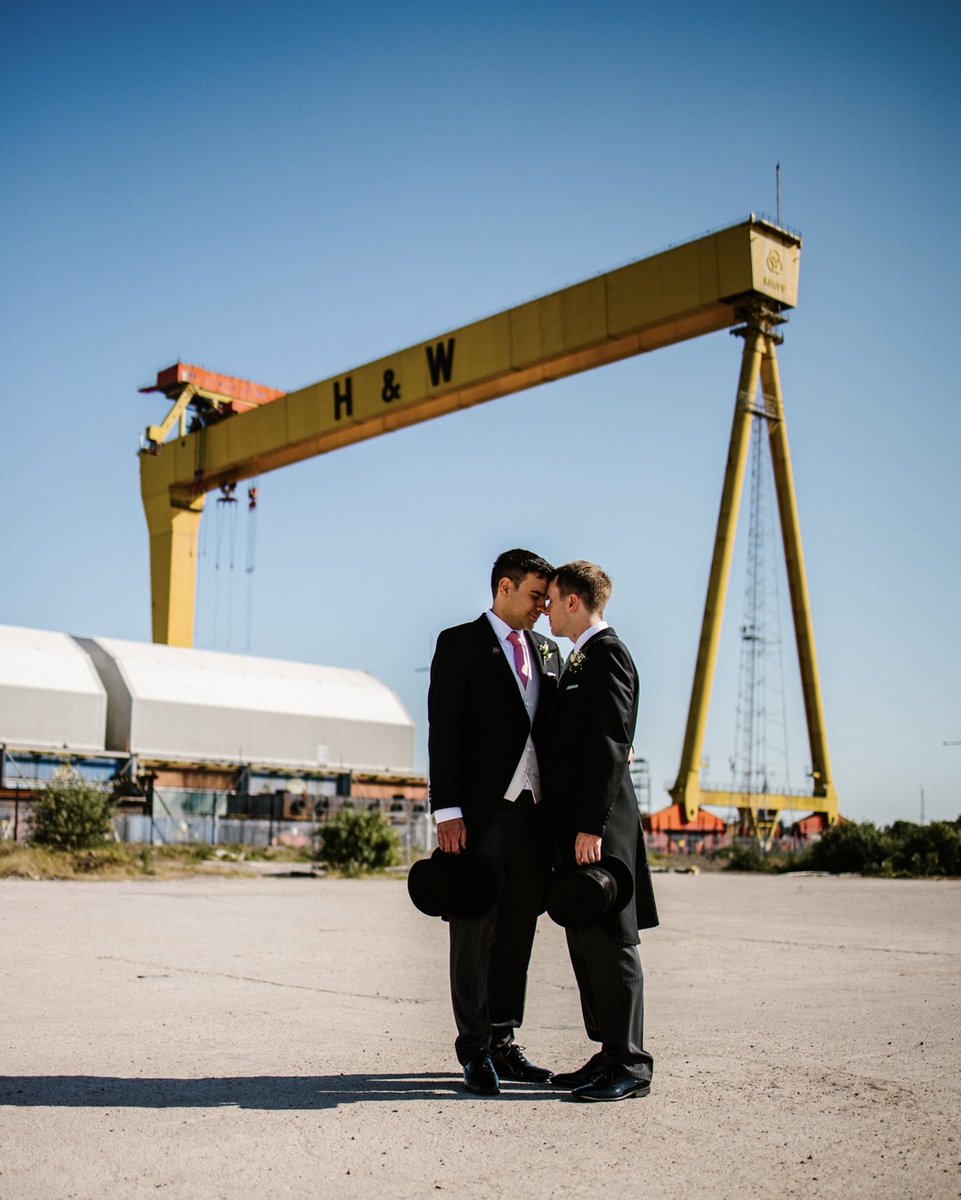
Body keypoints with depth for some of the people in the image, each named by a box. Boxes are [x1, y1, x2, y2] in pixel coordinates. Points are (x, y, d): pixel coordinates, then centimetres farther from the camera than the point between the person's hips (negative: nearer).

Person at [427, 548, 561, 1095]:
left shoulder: (547, 650, 16)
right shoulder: (459, 644, -1)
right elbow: (443, 733, -7)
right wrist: (448, 812, -13)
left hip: (535, 813, 6)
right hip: (482, 814, -5)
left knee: (518, 932, 10)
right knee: (475, 932, 1)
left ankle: (503, 1041, 21)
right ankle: (475, 1049, 11)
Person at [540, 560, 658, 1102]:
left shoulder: (607, 654, -12)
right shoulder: (582, 658, 19)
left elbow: (610, 746, -19)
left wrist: (592, 825, -22)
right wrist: (575, 826, 18)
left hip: (599, 825, -10)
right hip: (575, 824, 10)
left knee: (611, 942, -4)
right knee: (586, 942, 12)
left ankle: (631, 1066, 4)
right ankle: (611, 1055, 20)